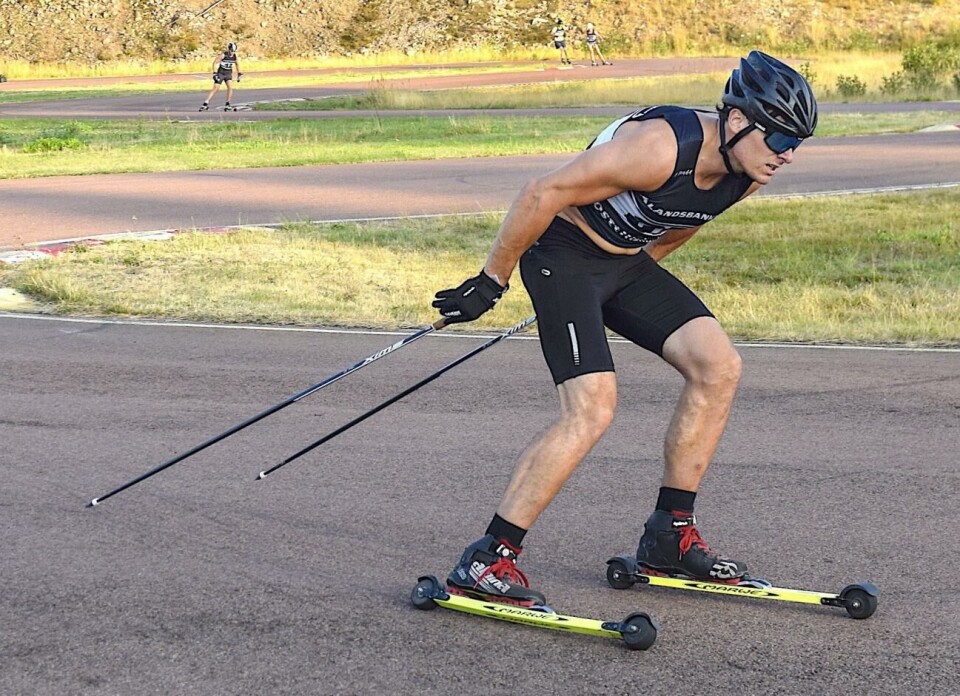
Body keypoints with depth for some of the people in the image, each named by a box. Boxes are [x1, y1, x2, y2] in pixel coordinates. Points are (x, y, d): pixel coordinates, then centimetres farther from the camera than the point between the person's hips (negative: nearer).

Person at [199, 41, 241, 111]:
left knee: (230, 87, -15)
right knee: (215, 89, -8)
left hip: (228, 73, 4)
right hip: (221, 73, -4)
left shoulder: (235, 56, -6)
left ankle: (227, 104, -4)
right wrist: (215, 73, -22)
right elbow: (215, 63, -16)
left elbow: (237, 64, 13)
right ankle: (205, 103, -6)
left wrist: (239, 74, 13)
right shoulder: (223, 55, -19)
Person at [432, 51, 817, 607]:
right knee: (593, 410, -21)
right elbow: (544, 194, -24)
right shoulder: (661, 148, -30)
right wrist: (492, 282, -17)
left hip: (627, 261, 8)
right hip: (563, 253, -8)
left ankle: (669, 538, 8)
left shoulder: (748, 173, -5)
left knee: (719, 367, -1)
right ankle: (487, 560, -14)